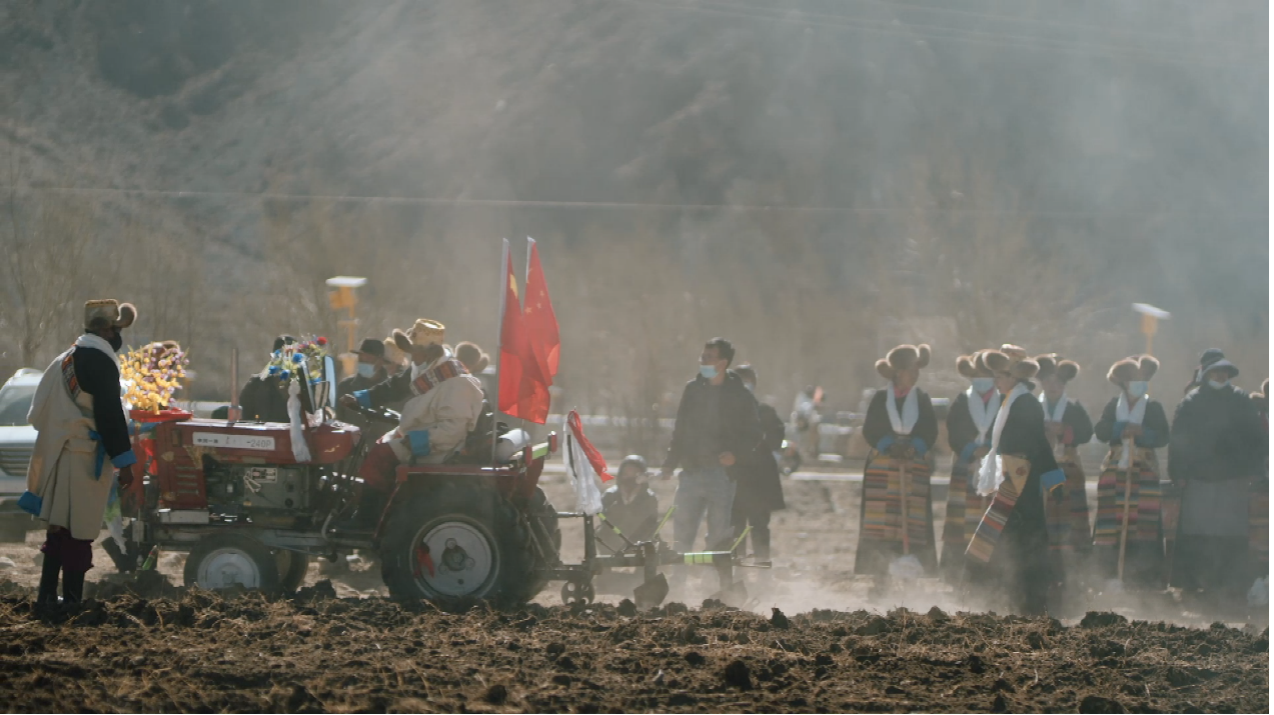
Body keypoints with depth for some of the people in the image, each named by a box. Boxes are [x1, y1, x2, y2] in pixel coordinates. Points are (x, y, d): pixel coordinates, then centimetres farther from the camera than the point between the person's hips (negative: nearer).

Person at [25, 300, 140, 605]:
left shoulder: (67, 359, 15)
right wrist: (124, 462, -16)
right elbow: (109, 414, -18)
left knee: (59, 529, 15)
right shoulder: (100, 360, -13)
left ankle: (47, 596, 19)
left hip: (58, 455, 9)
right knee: (78, 532, -5)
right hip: (83, 459, -9)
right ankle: (72, 600, -4)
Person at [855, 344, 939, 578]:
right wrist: (889, 445, -15)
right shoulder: (881, 398, 7)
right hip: (882, 468, -1)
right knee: (880, 522, -6)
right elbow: (870, 430, 2)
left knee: (914, 521, -7)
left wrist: (914, 447, -15)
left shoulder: (922, 399, 11)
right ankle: (876, 570, -3)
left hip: (915, 468, 1)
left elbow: (930, 432, 4)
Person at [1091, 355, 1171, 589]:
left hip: (1144, 471, -1)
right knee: (1112, 521, -3)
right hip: (1115, 471, 1)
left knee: (1143, 521, -8)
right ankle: (1112, 573, 2)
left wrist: (1141, 432, -16)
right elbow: (1101, 431, -1)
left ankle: (1143, 576, -5)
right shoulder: (1114, 405, 11)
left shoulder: (1154, 407, 7)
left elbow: (1163, 437, -1)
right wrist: (1123, 428, -15)